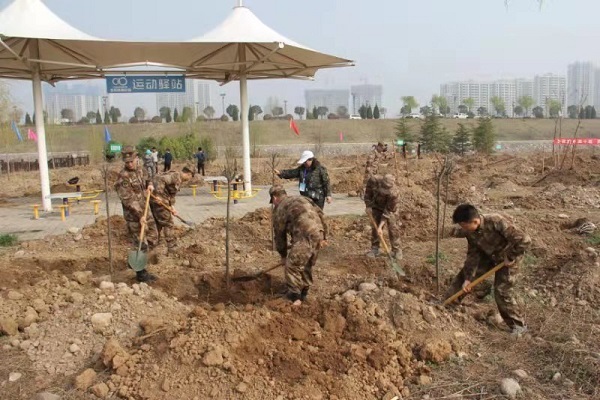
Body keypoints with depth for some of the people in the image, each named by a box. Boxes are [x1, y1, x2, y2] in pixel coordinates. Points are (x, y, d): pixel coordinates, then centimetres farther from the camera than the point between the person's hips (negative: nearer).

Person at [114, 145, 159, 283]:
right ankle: (141, 273, 11)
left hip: (145, 211, 8)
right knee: (141, 244, -2)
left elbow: (146, 178, 28)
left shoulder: (140, 170, 6)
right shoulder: (123, 177, -19)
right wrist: (139, 215, -25)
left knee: (153, 238, 16)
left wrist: (150, 184, 4)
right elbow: (128, 199, -23)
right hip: (134, 215, -8)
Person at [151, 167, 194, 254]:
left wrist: (172, 207, 5)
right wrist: (158, 195, -33)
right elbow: (159, 179, -29)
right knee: (168, 224, -2)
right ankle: (171, 249, 3)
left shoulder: (179, 180, 15)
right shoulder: (176, 175, -16)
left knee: (159, 223, 22)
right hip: (159, 201, -10)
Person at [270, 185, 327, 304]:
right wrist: (324, 236, 19)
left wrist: (283, 255, 28)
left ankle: (294, 296, 14)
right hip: (319, 232, 7)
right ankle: (303, 292, 34)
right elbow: (320, 213, 18)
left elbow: (279, 235, 16)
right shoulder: (301, 198, 26)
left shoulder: (279, 210, 10)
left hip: (304, 235, -7)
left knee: (292, 265, 7)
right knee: (308, 265, 22)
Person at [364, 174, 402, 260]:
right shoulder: (373, 180, -34)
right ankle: (374, 249, 11)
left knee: (393, 228, -8)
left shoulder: (395, 193, -40)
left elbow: (388, 211, -32)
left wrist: (380, 226, -32)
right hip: (377, 206, 3)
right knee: (374, 227, 1)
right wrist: (368, 206, -12)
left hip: (390, 208, -3)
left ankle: (396, 250, 4)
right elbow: (368, 193, -10)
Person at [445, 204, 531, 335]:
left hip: (507, 257, -6)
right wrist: (468, 278, -13)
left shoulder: (496, 222, -39)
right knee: (464, 275, 5)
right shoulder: (470, 232, -17)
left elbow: (525, 240, -37)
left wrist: (511, 257, -26)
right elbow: (472, 255, -9)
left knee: (502, 291, -11)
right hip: (488, 255, 6)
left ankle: (519, 325, 8)